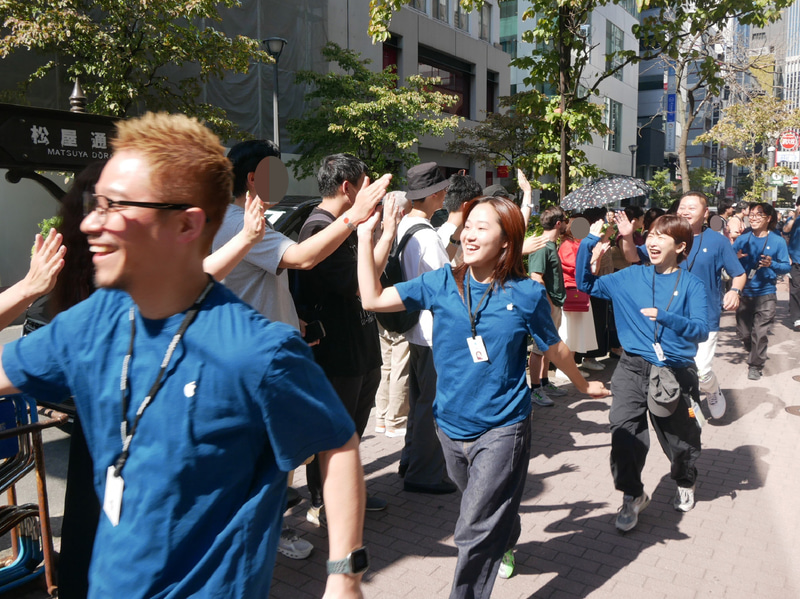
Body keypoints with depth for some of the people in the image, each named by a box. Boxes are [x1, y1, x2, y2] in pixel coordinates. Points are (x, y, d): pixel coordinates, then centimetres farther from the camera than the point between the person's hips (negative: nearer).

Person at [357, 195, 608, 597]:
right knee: (489, 513, 28)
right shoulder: (441, 283, -5)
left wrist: (583, 386, 18)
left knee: (475, 532, -7)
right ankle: (504, 547, 60)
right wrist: (365, 237, -12)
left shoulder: (527, 294, -11)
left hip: (502, 429, -4)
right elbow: (373, 299, -8)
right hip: (452, 425, 4)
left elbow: (555, 349, 5)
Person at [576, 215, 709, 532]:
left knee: (680, 437, 14)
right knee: (624, 431, -8)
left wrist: (665, 317, -30)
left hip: (676, 373, -1)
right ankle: (632, 496, 15)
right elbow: (586, 284, 9)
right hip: (633, 367, 1)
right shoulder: (630, 277, 5)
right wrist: (588, 243, -2)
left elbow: (701, 329, -13)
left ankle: (685, 484, 46)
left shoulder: (691, 285, -2)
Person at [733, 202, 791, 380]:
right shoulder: (743, 239, 2)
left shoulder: (778, 241, -4)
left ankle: (756, 365, 8)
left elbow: (786, 266, -4)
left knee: (760, 332, -7)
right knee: (744, 332, 13)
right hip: (744, 292, 3)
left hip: (766, 293, -3)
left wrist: (772, 264, -23)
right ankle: (752, 354, 40)